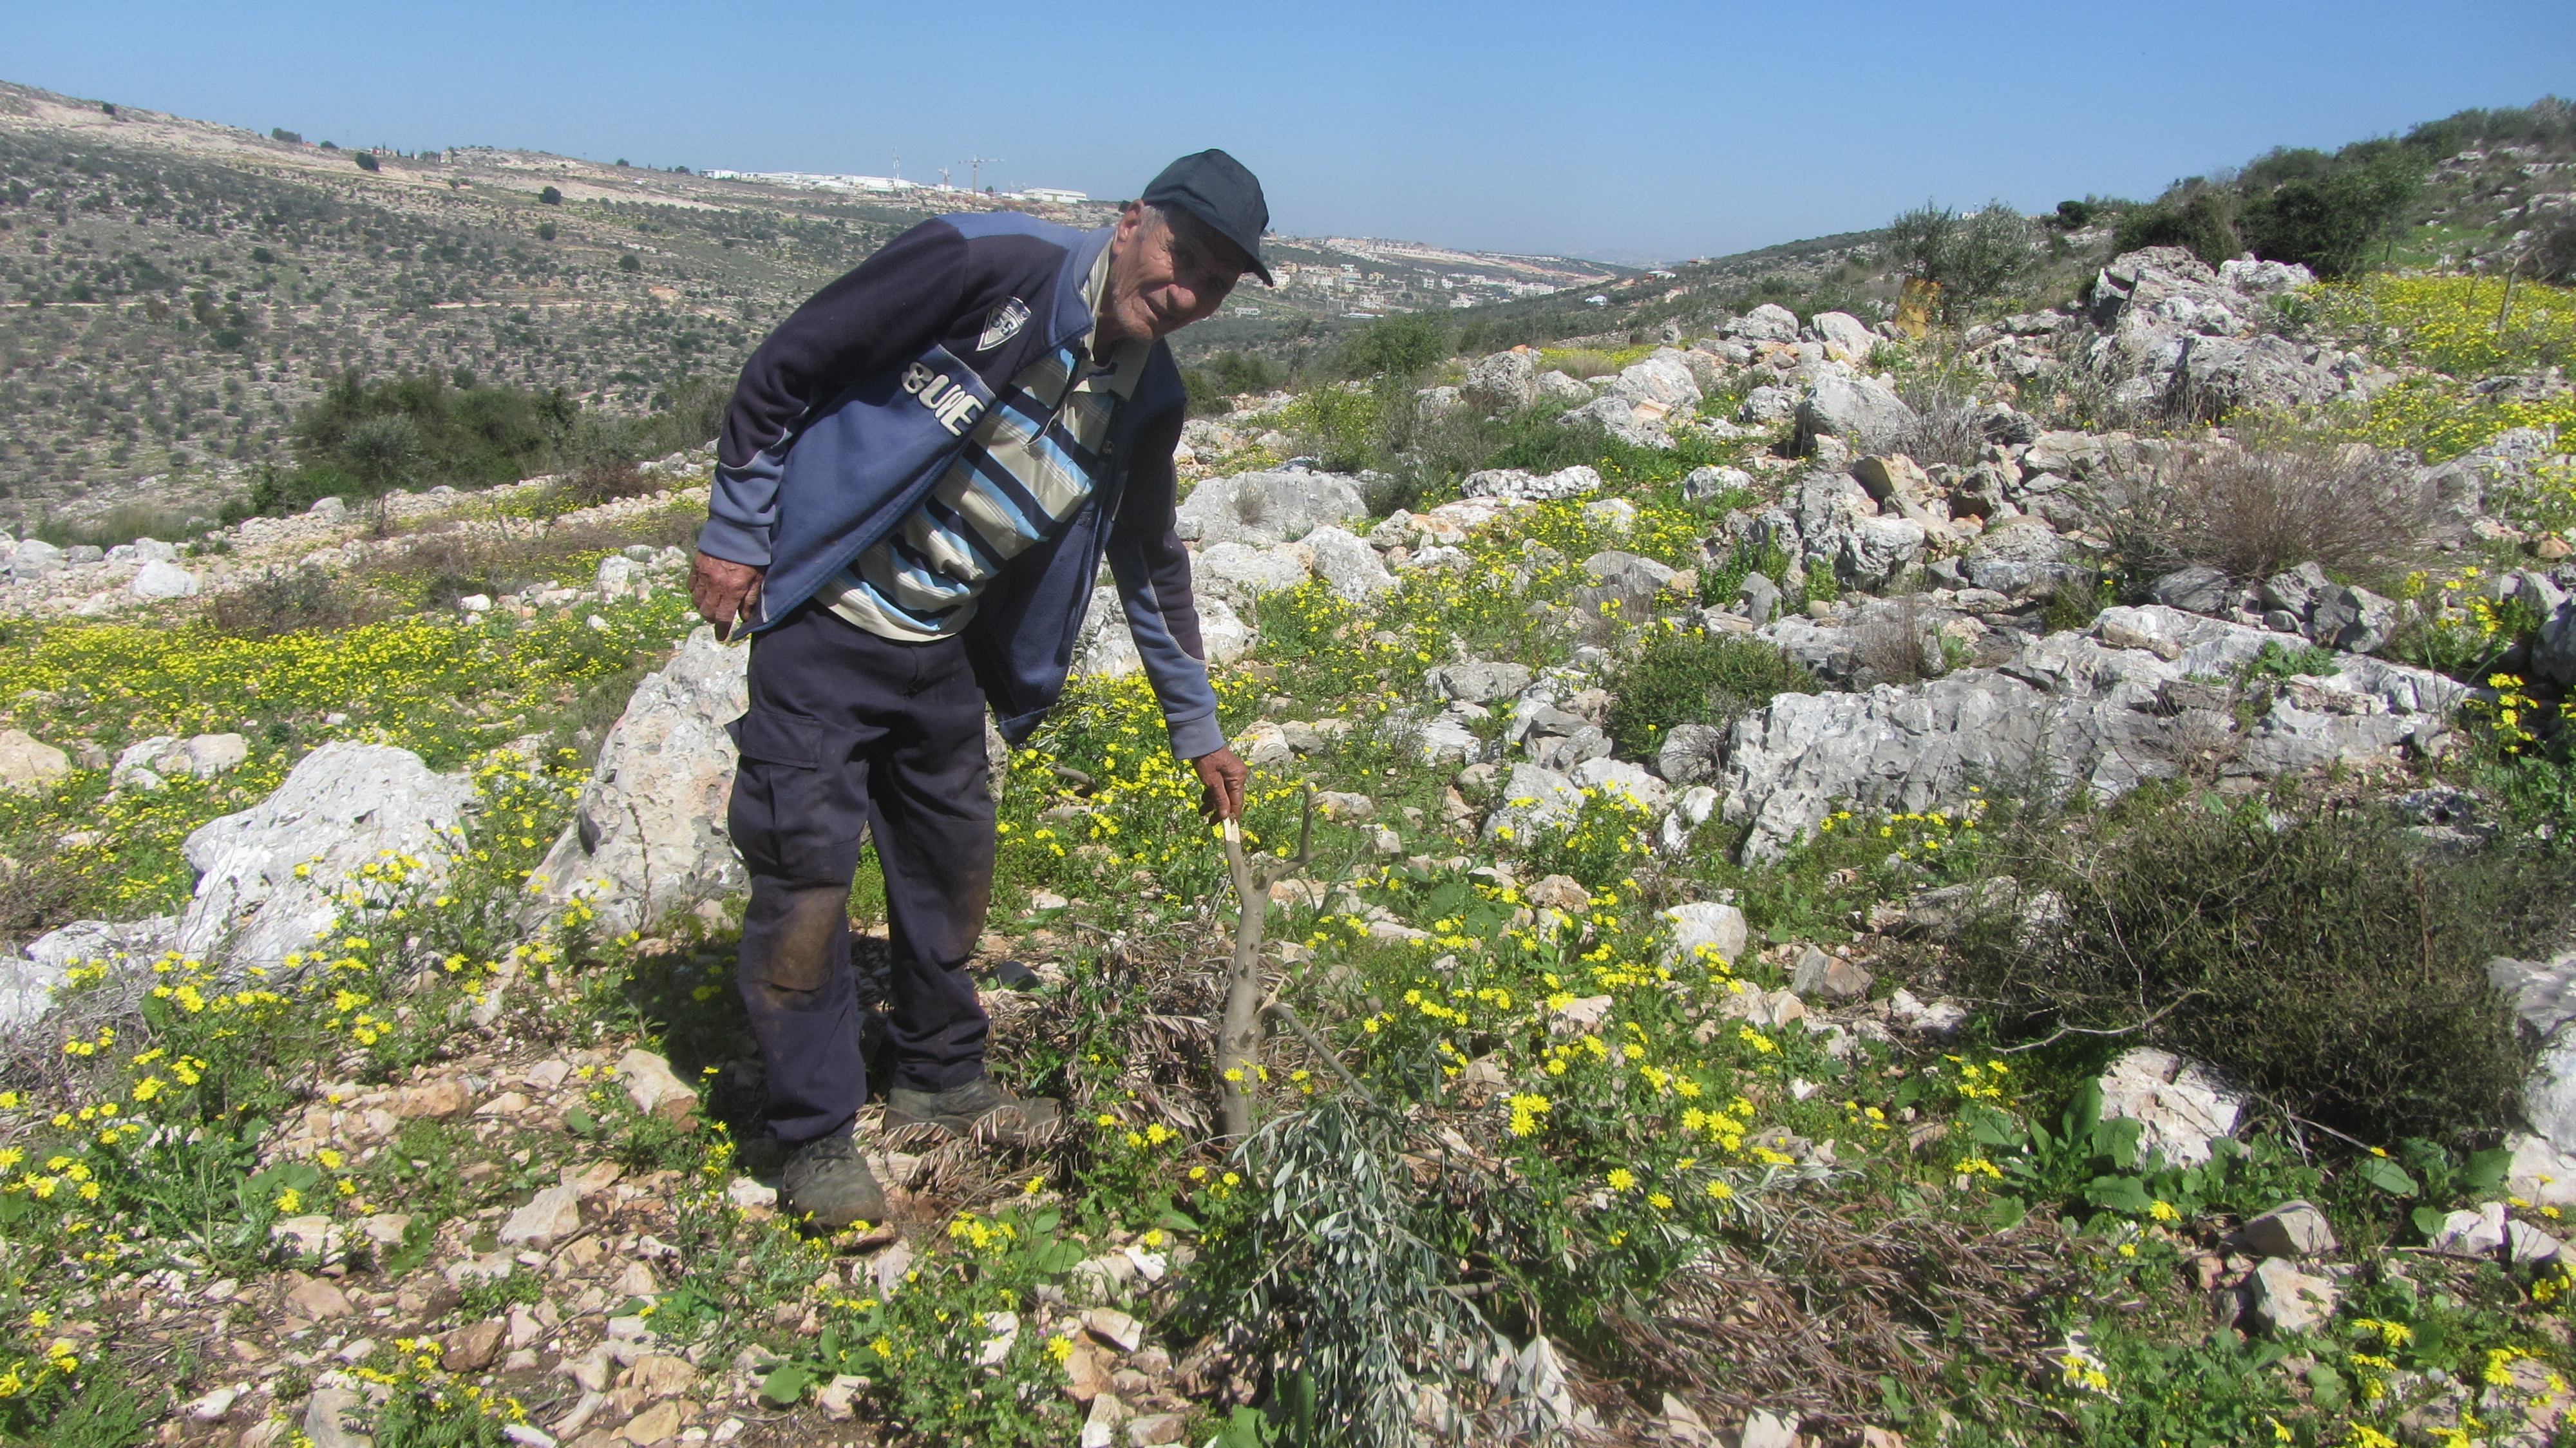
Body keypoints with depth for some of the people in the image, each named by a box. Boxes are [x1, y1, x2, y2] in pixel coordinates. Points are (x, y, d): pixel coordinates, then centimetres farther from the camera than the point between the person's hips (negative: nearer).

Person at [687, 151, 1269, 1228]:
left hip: (942, 653, 7)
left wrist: (1197, 728, 17)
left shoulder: (1146, 404, 1)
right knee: (806, 869, -5)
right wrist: (735, 531, -12)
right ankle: (815, 1137, 10)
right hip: (824, 623, -6)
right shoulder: (986, 265, -19)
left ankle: (939, 1077, 35)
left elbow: (1150, 563, 14)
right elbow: (788, 365, -13)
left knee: (954, 861, 14)